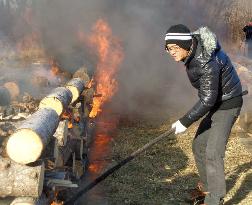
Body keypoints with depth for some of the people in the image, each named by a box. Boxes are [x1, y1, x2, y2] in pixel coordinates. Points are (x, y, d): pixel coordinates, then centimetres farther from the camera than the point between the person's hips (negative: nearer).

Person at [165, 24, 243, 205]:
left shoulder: (207, 64, -32)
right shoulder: (192, 51, -5)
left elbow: (207, 100, -29)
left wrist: (185, 122, -24)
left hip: (227, 105, -9)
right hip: (216, 102, 9)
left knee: (213, 153, -14)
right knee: (199, 146, 14)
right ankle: (207, 188, 30)